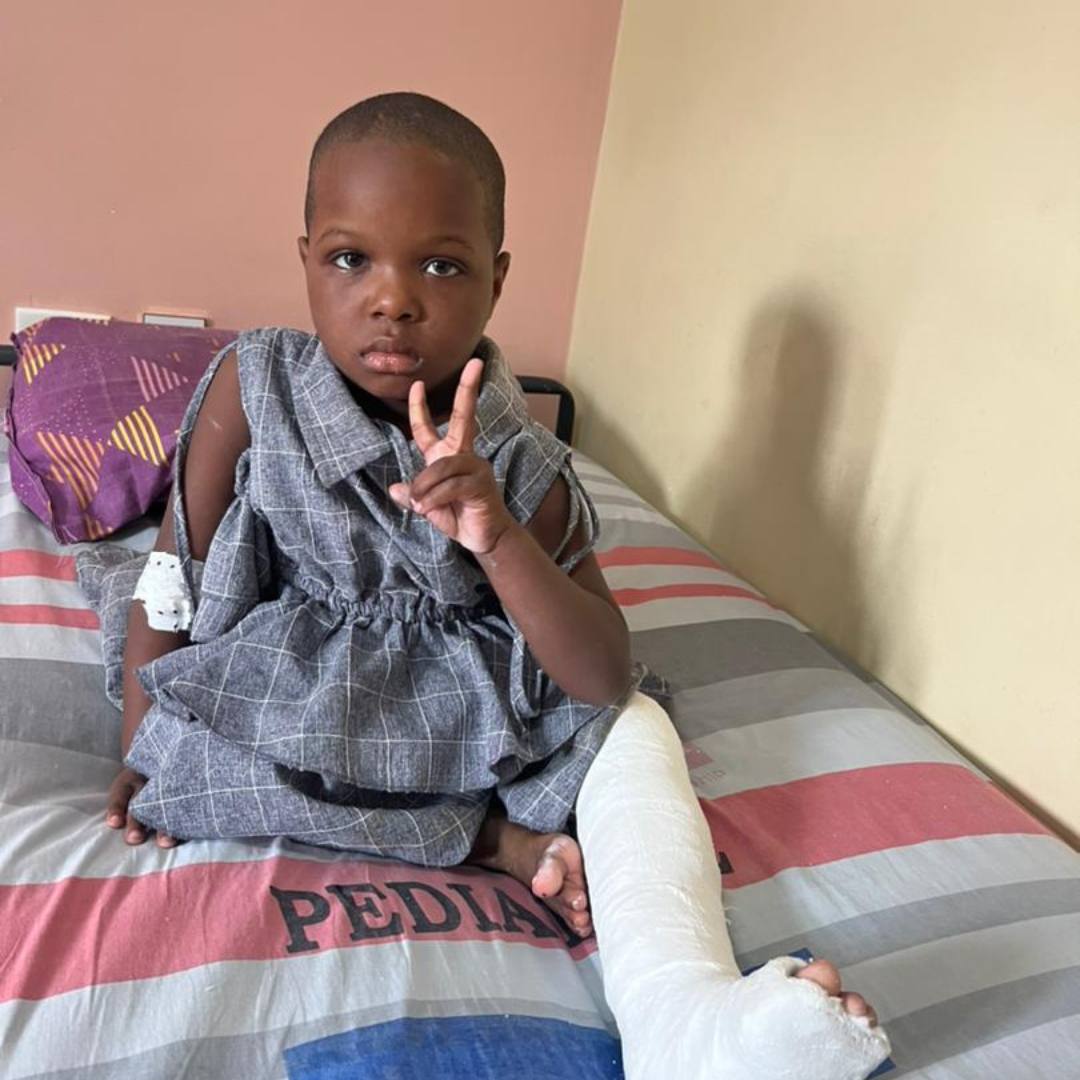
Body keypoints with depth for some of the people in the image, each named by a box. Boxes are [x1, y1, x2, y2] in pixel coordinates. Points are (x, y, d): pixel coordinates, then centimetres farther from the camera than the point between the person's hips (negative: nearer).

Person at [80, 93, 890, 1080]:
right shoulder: (253, 388, -14)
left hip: (469, 708, 0)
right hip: (287, 696, 1)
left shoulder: (521, 467, -15)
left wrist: (497, 538, -36)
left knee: (635, 729, -19)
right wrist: (148, 750, -9)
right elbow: (177, 573, -4)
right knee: (186, 753, -30)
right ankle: (496, 839, -19)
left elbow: (607, 679, -21)